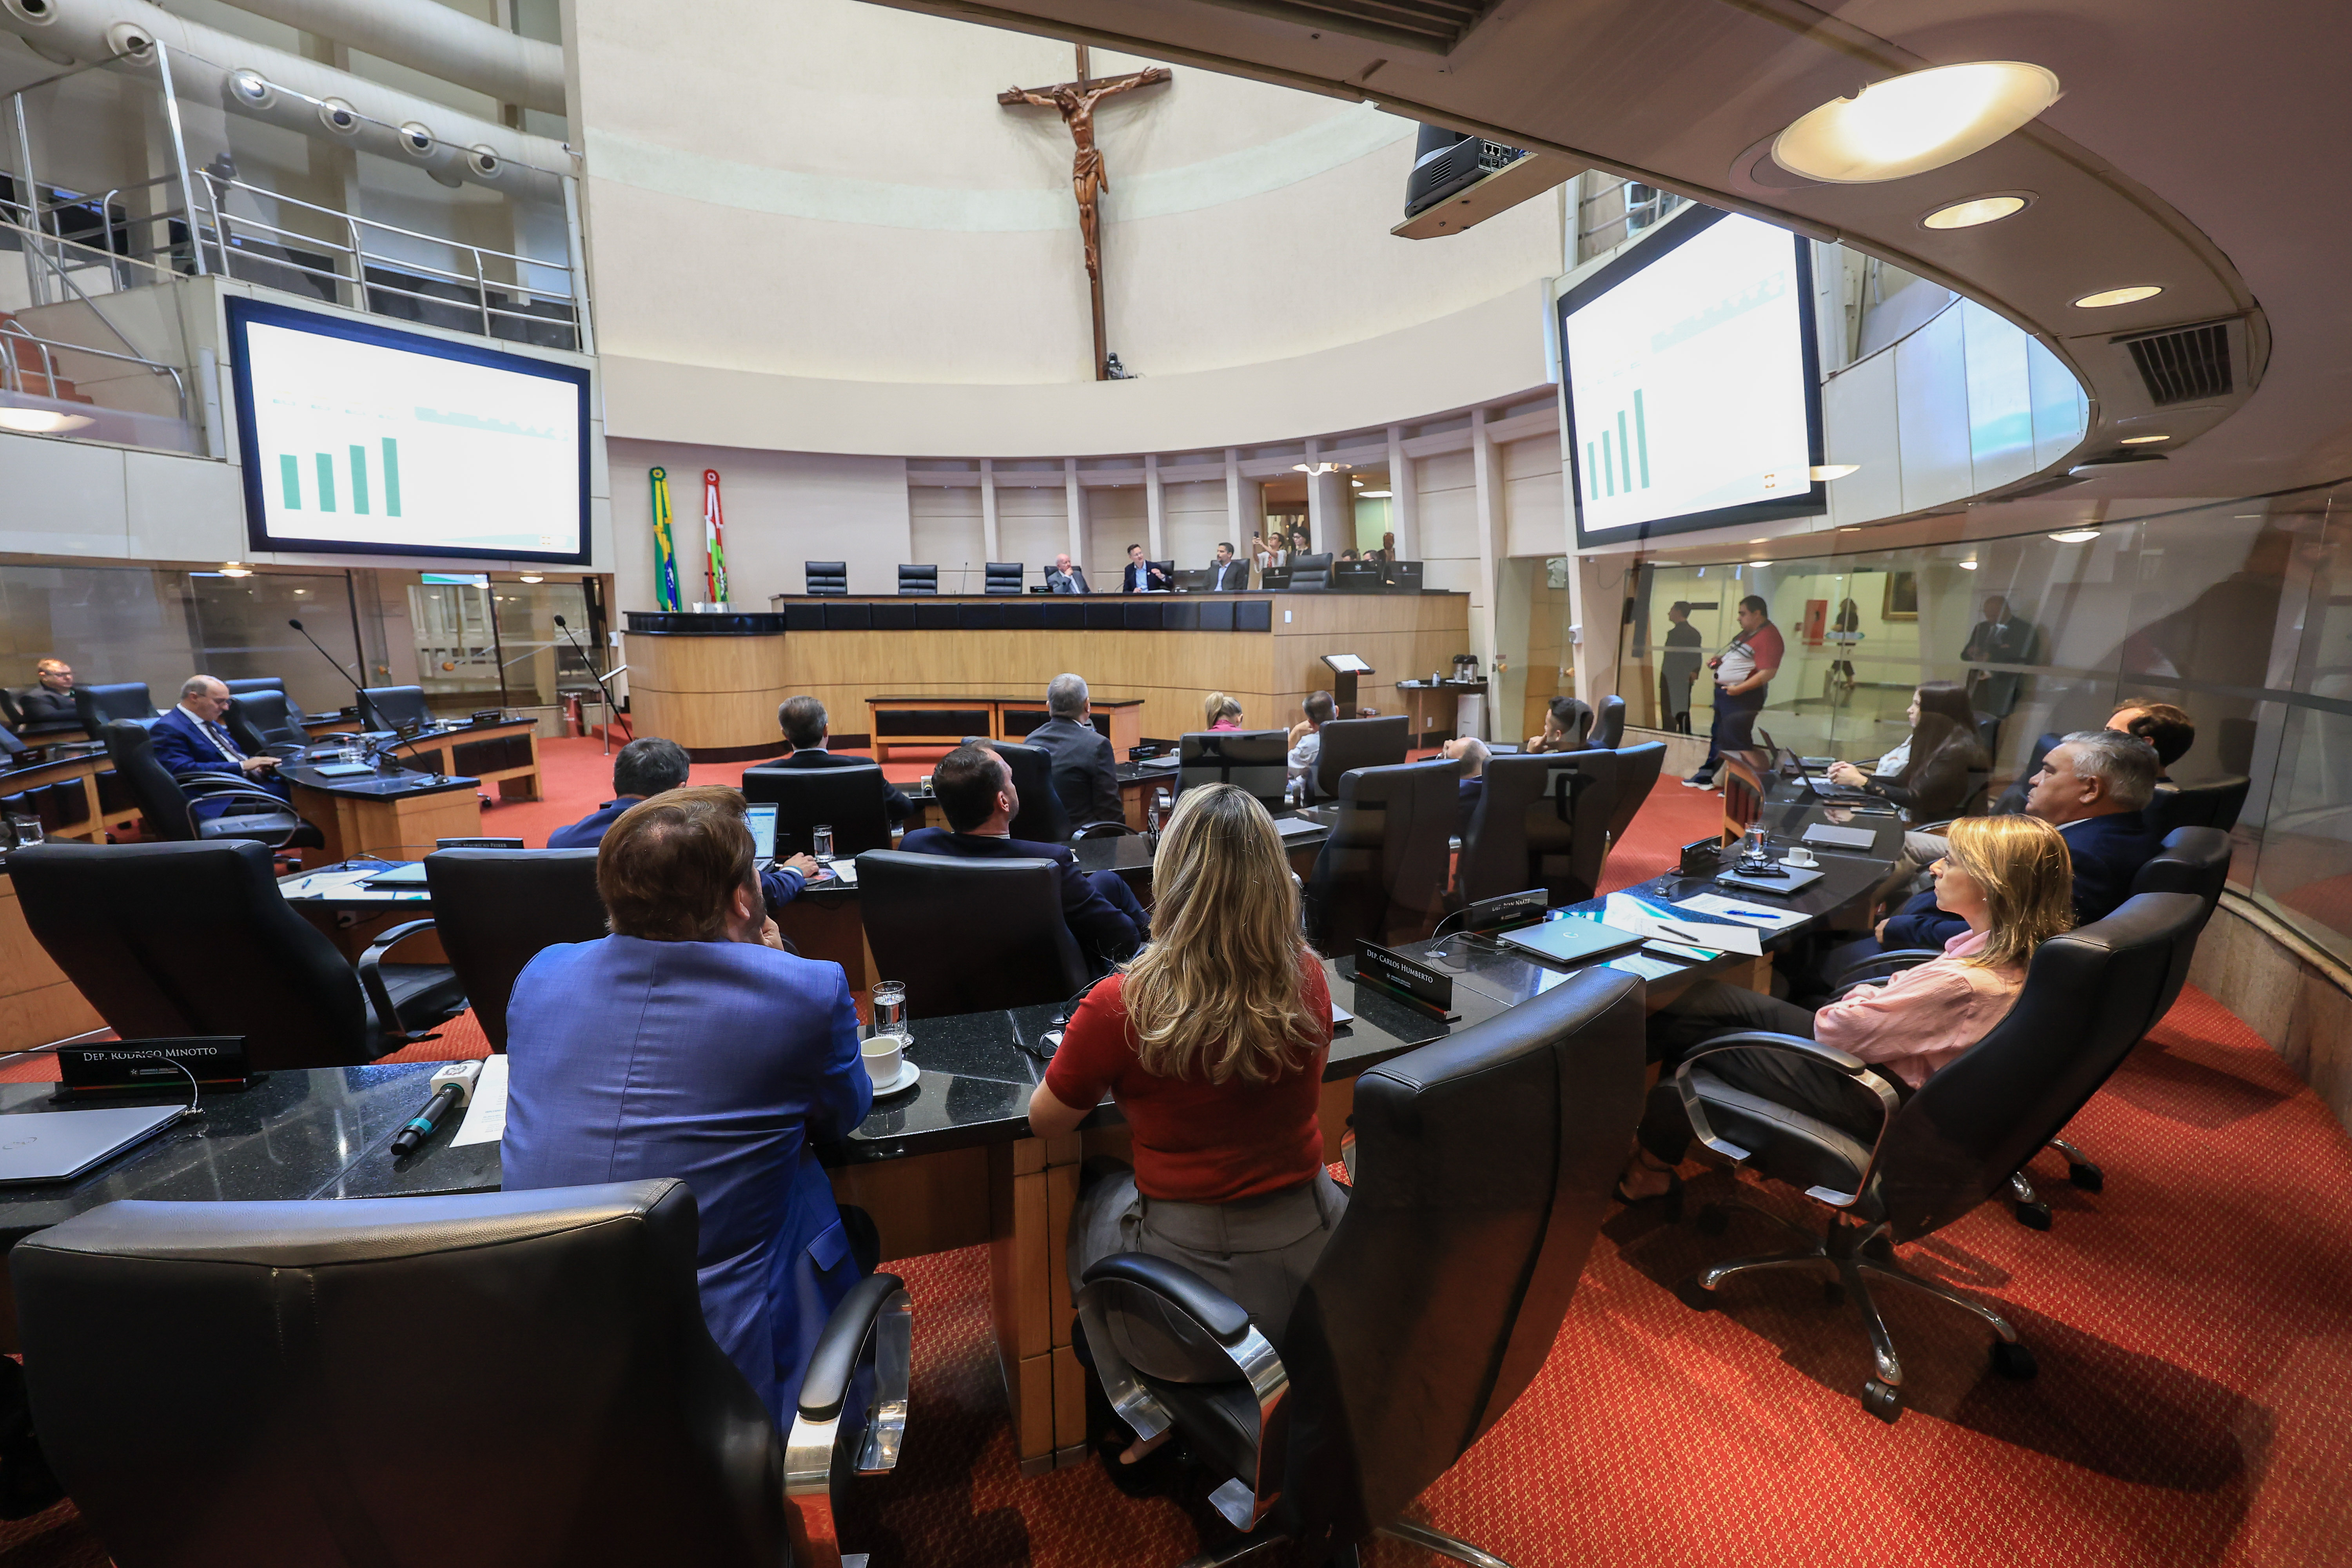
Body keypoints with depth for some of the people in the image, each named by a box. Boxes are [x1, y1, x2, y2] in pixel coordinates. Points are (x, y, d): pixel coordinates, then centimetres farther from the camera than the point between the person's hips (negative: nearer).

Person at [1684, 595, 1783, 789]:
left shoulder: (1768, 637, -19)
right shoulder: (1749, 632, 13)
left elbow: (1768, 672, -26)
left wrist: (1739, 689, -27)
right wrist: (1720, 660, 10)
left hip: (1742, 697, -11)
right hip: (1725, 692, 11)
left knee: (1735, 743, -5)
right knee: (1718, 735, 19)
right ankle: (1706, 776, 31)